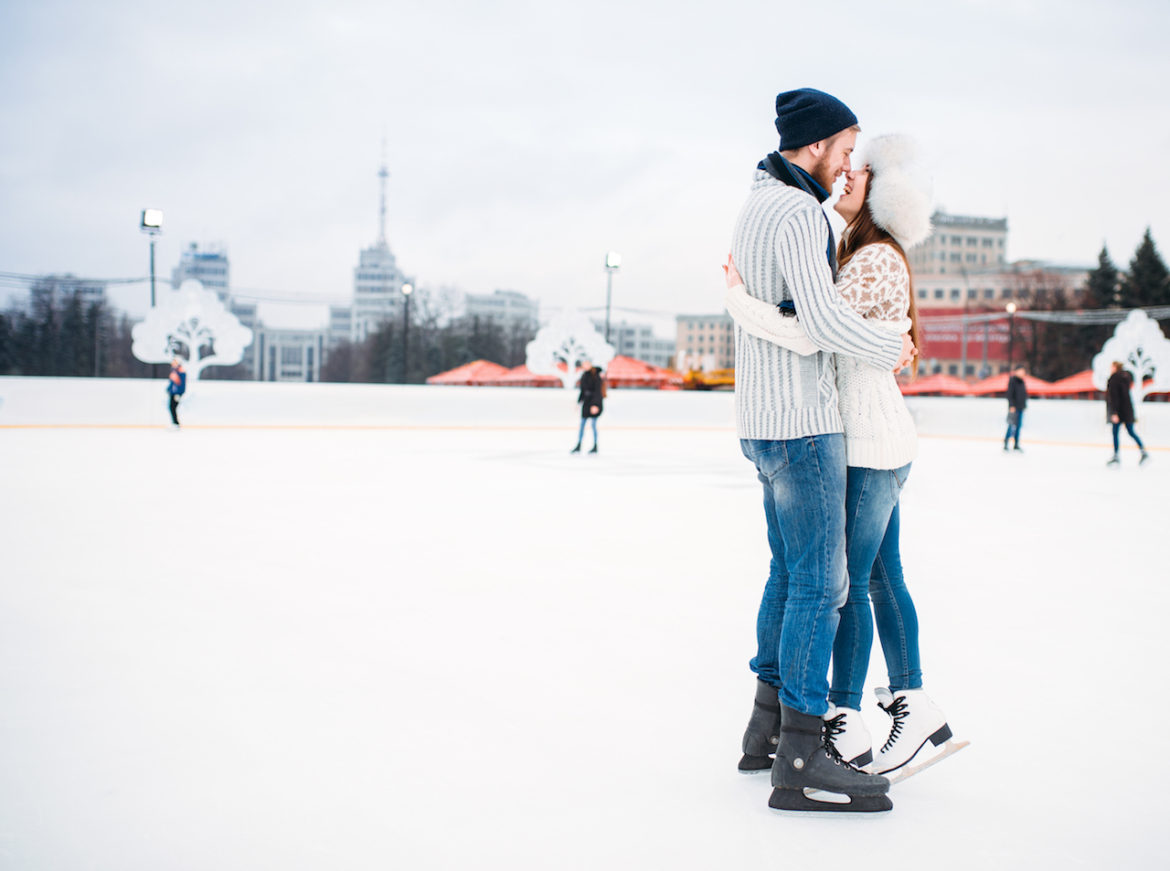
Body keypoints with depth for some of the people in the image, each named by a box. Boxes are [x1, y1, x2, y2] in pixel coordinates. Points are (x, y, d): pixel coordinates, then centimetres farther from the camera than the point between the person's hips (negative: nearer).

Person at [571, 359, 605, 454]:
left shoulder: (595, 376, -13)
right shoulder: (584, 375, 10)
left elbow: (598, 391, -16)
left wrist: (595, 404, -22)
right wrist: (579, 402, 18)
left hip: (595, 403, -8)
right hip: (586, 402, 8)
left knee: (593, 424, -6)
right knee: (582, 424, 6)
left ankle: (595, 447, 3)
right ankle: (578, 446, 10)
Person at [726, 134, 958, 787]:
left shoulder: (876, 260, -16)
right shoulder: (864, 256, 14)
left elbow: (810, 336, -26)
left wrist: (738, 298, -16)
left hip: (873, 442, -10)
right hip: (877, 441, 10)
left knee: (847, 580, -3)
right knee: (881, 576, 13)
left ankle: (845, 729, 6)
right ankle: (916, 706, 22)